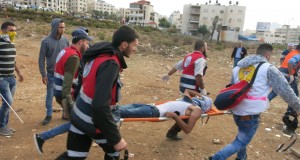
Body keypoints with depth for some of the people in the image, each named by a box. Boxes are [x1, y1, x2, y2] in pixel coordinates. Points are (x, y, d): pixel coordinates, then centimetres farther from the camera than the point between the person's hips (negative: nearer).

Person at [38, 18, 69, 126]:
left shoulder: (65, 40, 1)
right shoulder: (46, 41, -8)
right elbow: (41, 59, -5)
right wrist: (43, 74, -8)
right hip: (51, 74, -2)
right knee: (50, 96, 9)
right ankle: (48, 115, 24)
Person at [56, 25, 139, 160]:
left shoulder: (101, 55, 2)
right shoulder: (110, 64, -26)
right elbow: (100, 106, -33)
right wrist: (116, 138, -26)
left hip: (79, 116, 8)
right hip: (93, 122, -8)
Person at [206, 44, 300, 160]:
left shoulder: (238, 67, 12)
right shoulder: (268, 69, -7)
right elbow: (284, 90, -7)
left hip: (236, 110, 7)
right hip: (251, 114, -7)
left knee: (243, 135, 31)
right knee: (241, 142, 9)